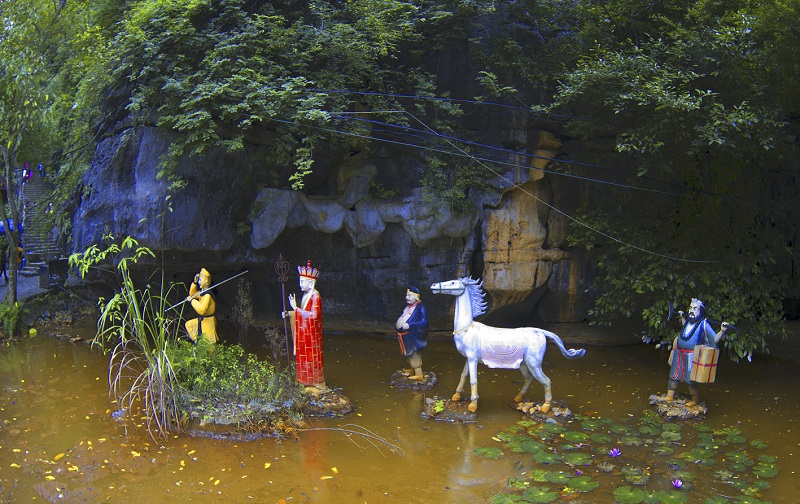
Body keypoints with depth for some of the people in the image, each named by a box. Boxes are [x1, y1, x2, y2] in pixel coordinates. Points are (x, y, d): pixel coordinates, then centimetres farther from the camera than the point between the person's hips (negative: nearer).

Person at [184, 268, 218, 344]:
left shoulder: (208, 295, -26)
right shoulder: (202, 292, 5)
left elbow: (202, 310, -36)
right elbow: (192, 294, 24)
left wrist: (192, 300, -27)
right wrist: (194, 283, 8)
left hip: (207, 323, -10)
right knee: (188, 324, 26)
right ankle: (196, 341, 30)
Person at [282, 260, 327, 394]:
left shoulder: (315, 296, -16)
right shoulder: (306, 295, 11)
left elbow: (313, 315, -25)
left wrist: (295, 308, -23)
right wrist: (289, 314, 4)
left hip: (311, 334, -9)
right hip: (304, 333, 9)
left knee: (313, 358, -1)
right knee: (304, 357, 12)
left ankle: (318, 386, 9)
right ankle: (309, 383, 22)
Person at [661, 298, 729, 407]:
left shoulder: (703, 324, -17)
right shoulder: (689, 321, 4)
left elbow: (715, 339, -18)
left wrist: (722, 331, -33)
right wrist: (683, 317, 28)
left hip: (692, 357, -7)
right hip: (679, 354, 7)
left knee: (691, 379, 5)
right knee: (673, 375, 17)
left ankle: (695, 400, 25)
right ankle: (670, 396, 32)